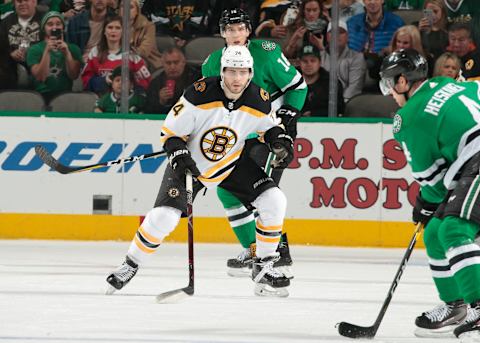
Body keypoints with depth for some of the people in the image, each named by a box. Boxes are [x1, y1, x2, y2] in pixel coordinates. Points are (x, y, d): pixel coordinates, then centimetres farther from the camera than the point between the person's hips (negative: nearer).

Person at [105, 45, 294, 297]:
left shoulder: (258, 100, -15)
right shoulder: (200, 94, -26)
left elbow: (266, 125, 8)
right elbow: (171, 131, -16)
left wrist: (279, 139, -13)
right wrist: (178, 154, -32)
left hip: (233, 164, 4)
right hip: (190, 163, -4)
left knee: (274, 201, -12)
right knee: (164, 217, -19)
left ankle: (263, 267, 2)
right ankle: (130, 265, 5)